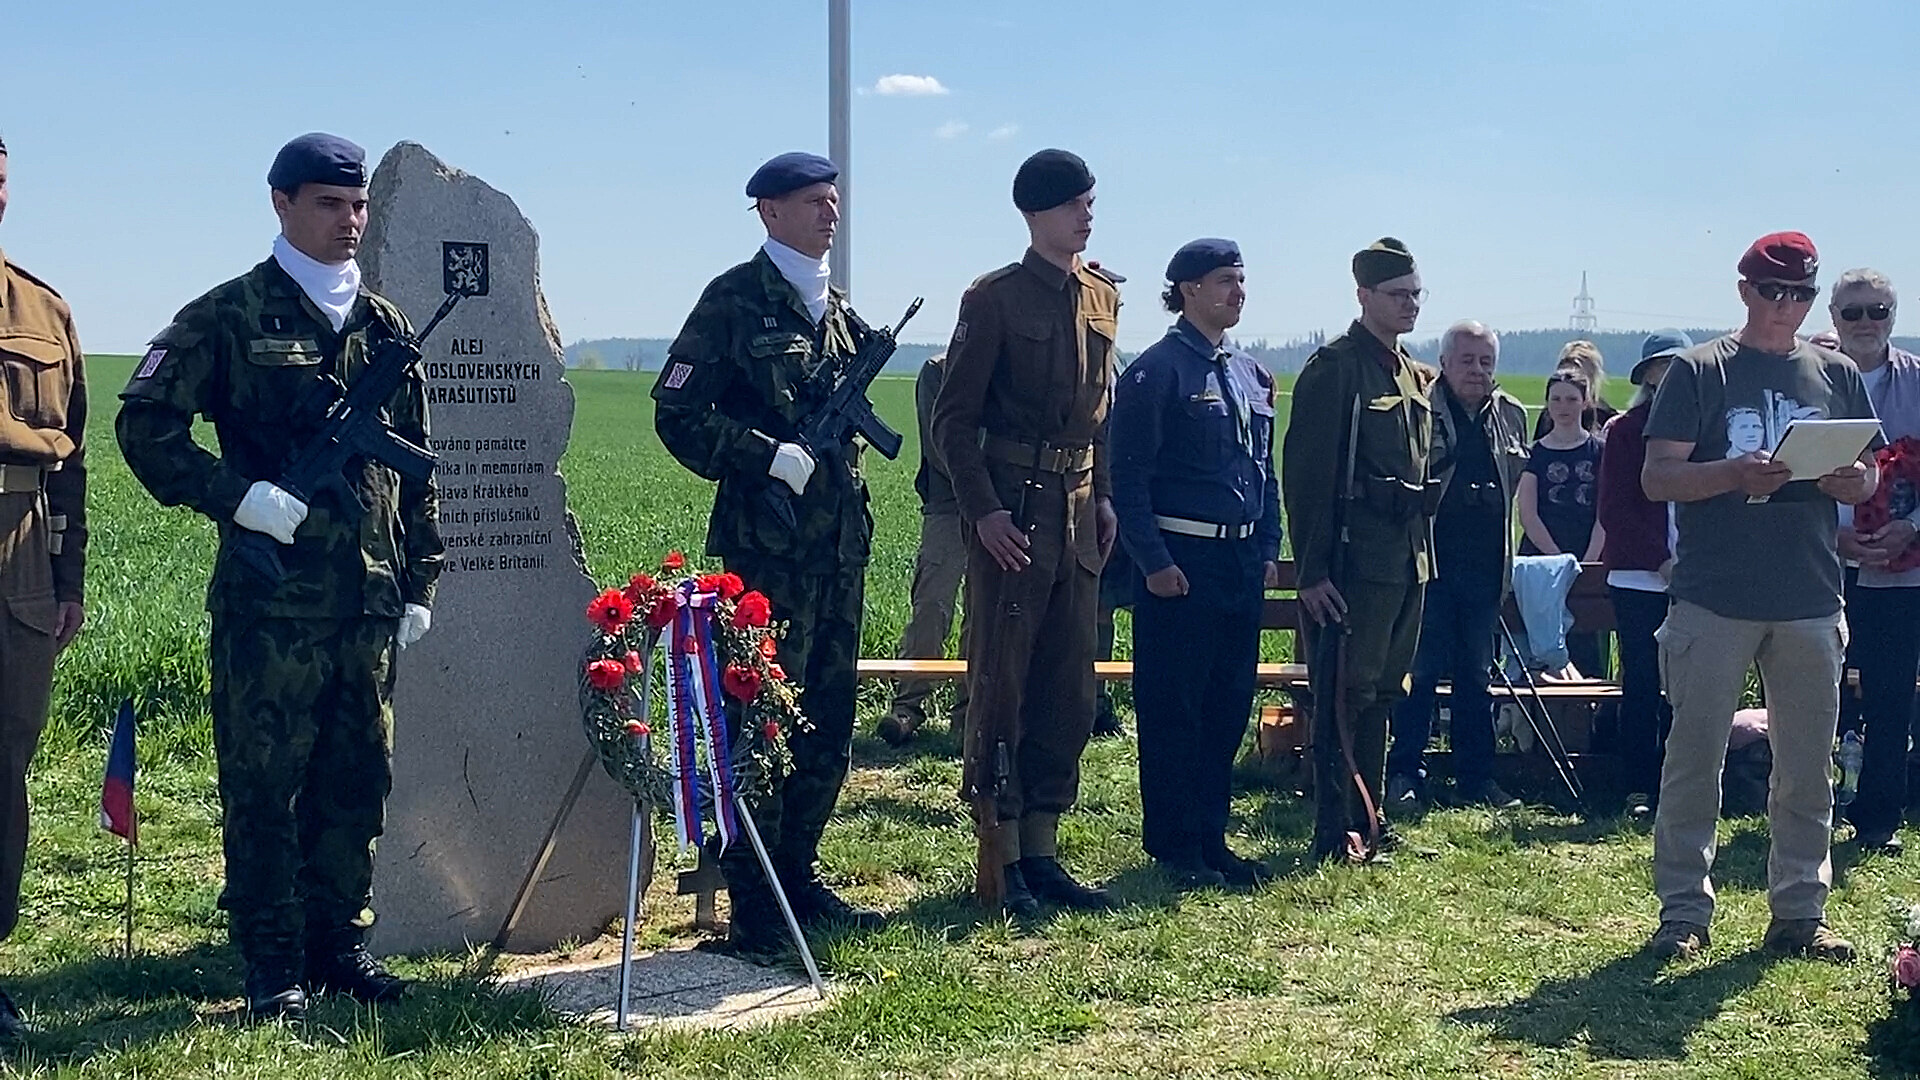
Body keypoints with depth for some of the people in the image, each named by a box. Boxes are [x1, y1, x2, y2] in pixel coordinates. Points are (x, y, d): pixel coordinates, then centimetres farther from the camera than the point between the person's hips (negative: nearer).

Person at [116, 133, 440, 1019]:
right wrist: (241, 496, -15)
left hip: (370, 597, 5)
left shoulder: (386, 327, 15)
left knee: (357, 778, 10)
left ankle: (339, 940, 22)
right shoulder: (231, 316, -1)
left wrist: (420, 580, 13)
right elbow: (144, 424, -5)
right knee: (265, 783, 1)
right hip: (269, 596, -5)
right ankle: (273, 964, 9)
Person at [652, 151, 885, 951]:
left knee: (829, 722, 12)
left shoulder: (836, 307, 16)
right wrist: (768, 456, -17)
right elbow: (677, 414, -11)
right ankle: (753, 906, 4)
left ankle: (798, 879, 23)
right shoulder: (736, 300, -6)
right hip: (768, 545, -8)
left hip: (839, 542, 8)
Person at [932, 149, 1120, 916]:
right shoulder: (995, 299, -7)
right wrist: (983, 509, -16)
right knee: (1001, 682, -1)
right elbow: (954, 418, -8)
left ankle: (1042, 851, 19)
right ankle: (1002, 859, 6)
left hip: (1079, 508, 7)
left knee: (1070, 688, 9)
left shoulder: (1103, 296, 12)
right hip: (1012, 508, -7)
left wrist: (1105, 497, 12)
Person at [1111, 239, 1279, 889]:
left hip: (1242, 562, 8)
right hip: (1180, 564, -8)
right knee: (1172, 711, -1)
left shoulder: (1252, 374, 16)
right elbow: (1128, 476, -12)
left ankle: (1211, 839, 20)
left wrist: (1268, 550, 13)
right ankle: (1174, 848, 7)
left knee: (1230, 706, 11)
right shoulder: (1156, 370, -8)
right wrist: (1154, 561, -16)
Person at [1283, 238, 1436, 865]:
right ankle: (1334, 833, 3)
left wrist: (1423, 554, 18)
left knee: (1382, 693, 14)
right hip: (1356, 563, -8)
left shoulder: (1414, 377, 16)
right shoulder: (1334, 367, -10)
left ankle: (1369, 818, 23)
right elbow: (1306, 476, -14)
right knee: (1346, 694, -3)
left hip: (1407, 562, 8)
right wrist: (1312, 572, -18)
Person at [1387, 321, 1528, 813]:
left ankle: (1476, 777, 18)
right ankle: (1406, 773, 6)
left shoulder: (1512, 415, 12)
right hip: (1429, 562, -5)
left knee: (1477, 675, 11)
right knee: (1420, 671, -3)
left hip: (1486, 565, 5)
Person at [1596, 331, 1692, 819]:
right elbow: (1615, 509, -2)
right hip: (1638, 578, -2)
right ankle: (1638, 791, 7)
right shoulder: (1624, 430, 2)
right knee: (1641, 684, 2)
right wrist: (1661, 560, -10)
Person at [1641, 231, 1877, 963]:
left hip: (1812, 601, 4)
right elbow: (1657, 477, -5)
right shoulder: (1699, 371, 1)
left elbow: (1867, 479, 14)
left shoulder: (1838, 377, 12)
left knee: (1808, 765, 8)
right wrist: (1735, 476, -22)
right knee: (1694, 757, 0)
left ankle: (1801, 910, 17)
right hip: (1714, 600, -3)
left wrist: (1847, 479, -10)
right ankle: (1684, 910, 8)